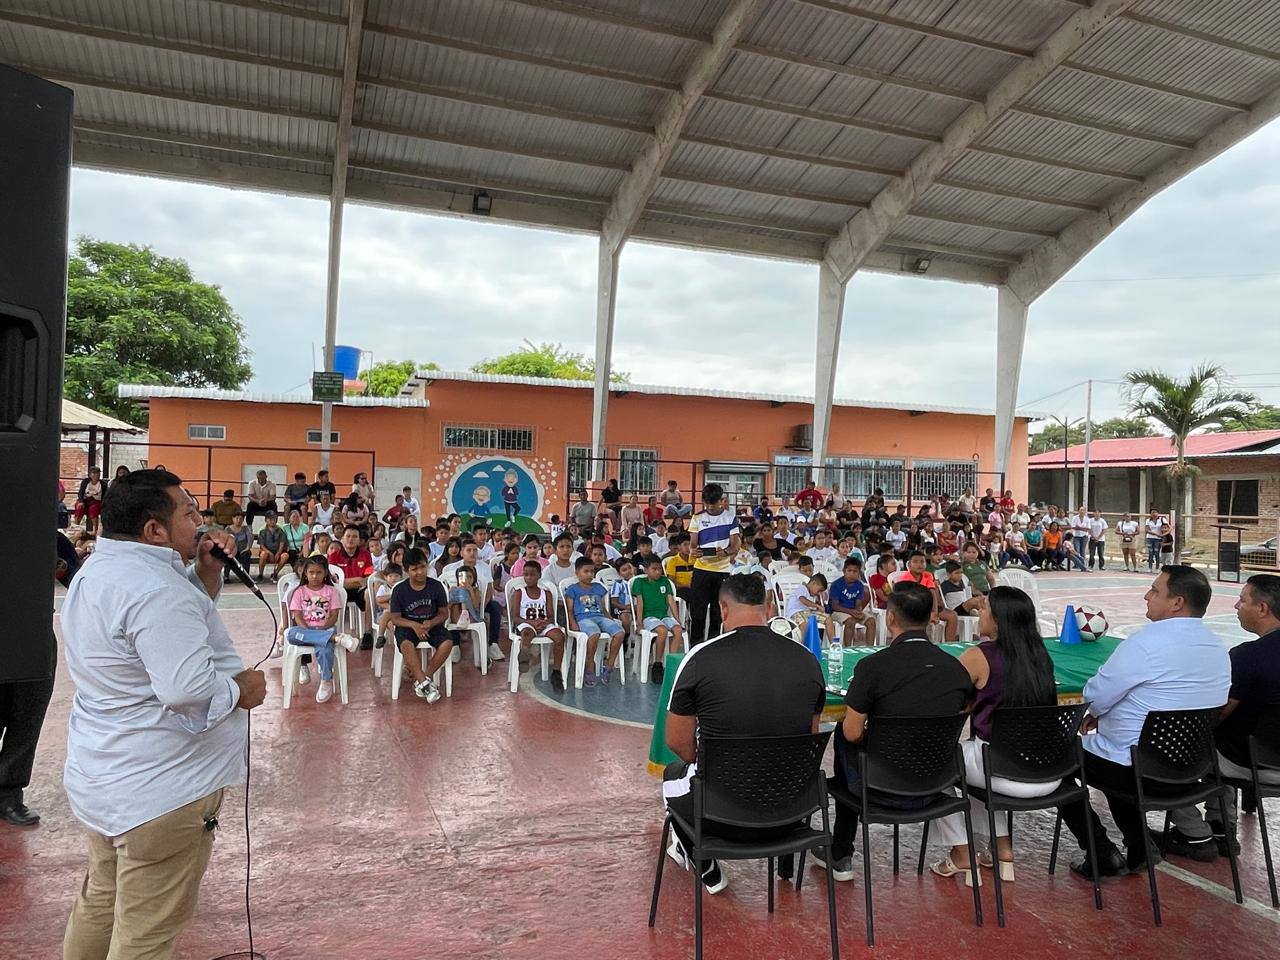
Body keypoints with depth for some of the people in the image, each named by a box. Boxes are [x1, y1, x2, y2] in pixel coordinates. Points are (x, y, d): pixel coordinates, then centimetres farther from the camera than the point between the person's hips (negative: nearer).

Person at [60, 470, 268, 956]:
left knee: (102, 899, 27)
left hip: (102, 778, 10)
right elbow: (189, 688, -34)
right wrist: (242, 688, -16)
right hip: (158, 792, -10)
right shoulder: (154, 588, -26)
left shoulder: (100, 569, 7)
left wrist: (206, 571, 2)